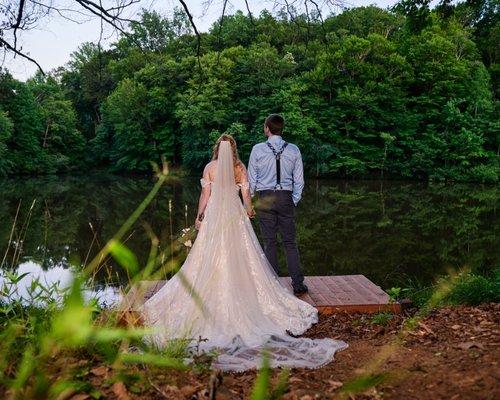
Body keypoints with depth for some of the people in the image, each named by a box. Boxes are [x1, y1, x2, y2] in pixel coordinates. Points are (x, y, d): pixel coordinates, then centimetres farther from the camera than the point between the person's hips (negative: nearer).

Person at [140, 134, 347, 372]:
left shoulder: (210, 168, -2)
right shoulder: (240, 168, 1)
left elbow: (205, 194, -4)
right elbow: (246, 194, 1)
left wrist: (199, 216, 6)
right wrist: (249, 210, 21)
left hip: (214, 214, -1)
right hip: (235, 214, 1)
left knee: (212, 256, 5)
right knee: (240, 255, 7)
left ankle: (212, 295, 7)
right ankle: (241, 291, 8)